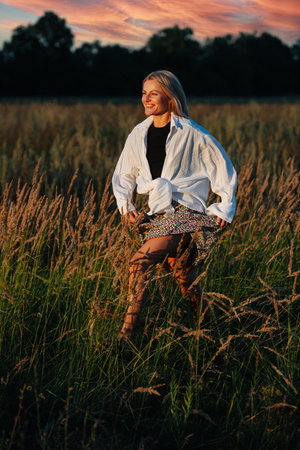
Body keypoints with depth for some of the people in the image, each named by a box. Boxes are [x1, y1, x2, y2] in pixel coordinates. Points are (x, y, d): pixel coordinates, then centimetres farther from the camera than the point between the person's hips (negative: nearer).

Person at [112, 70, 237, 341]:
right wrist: (125, 204, 9)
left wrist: (225, 209, 1)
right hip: (158, 214, 6)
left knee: (140, 261, -24)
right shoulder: (139, 135, 11)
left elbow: (224, 170, 4)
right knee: (184, 280, 8)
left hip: (185, 210, -6)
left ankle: (126, 334, -23)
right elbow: (123, 175, 24)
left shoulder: (192, 134, -4)